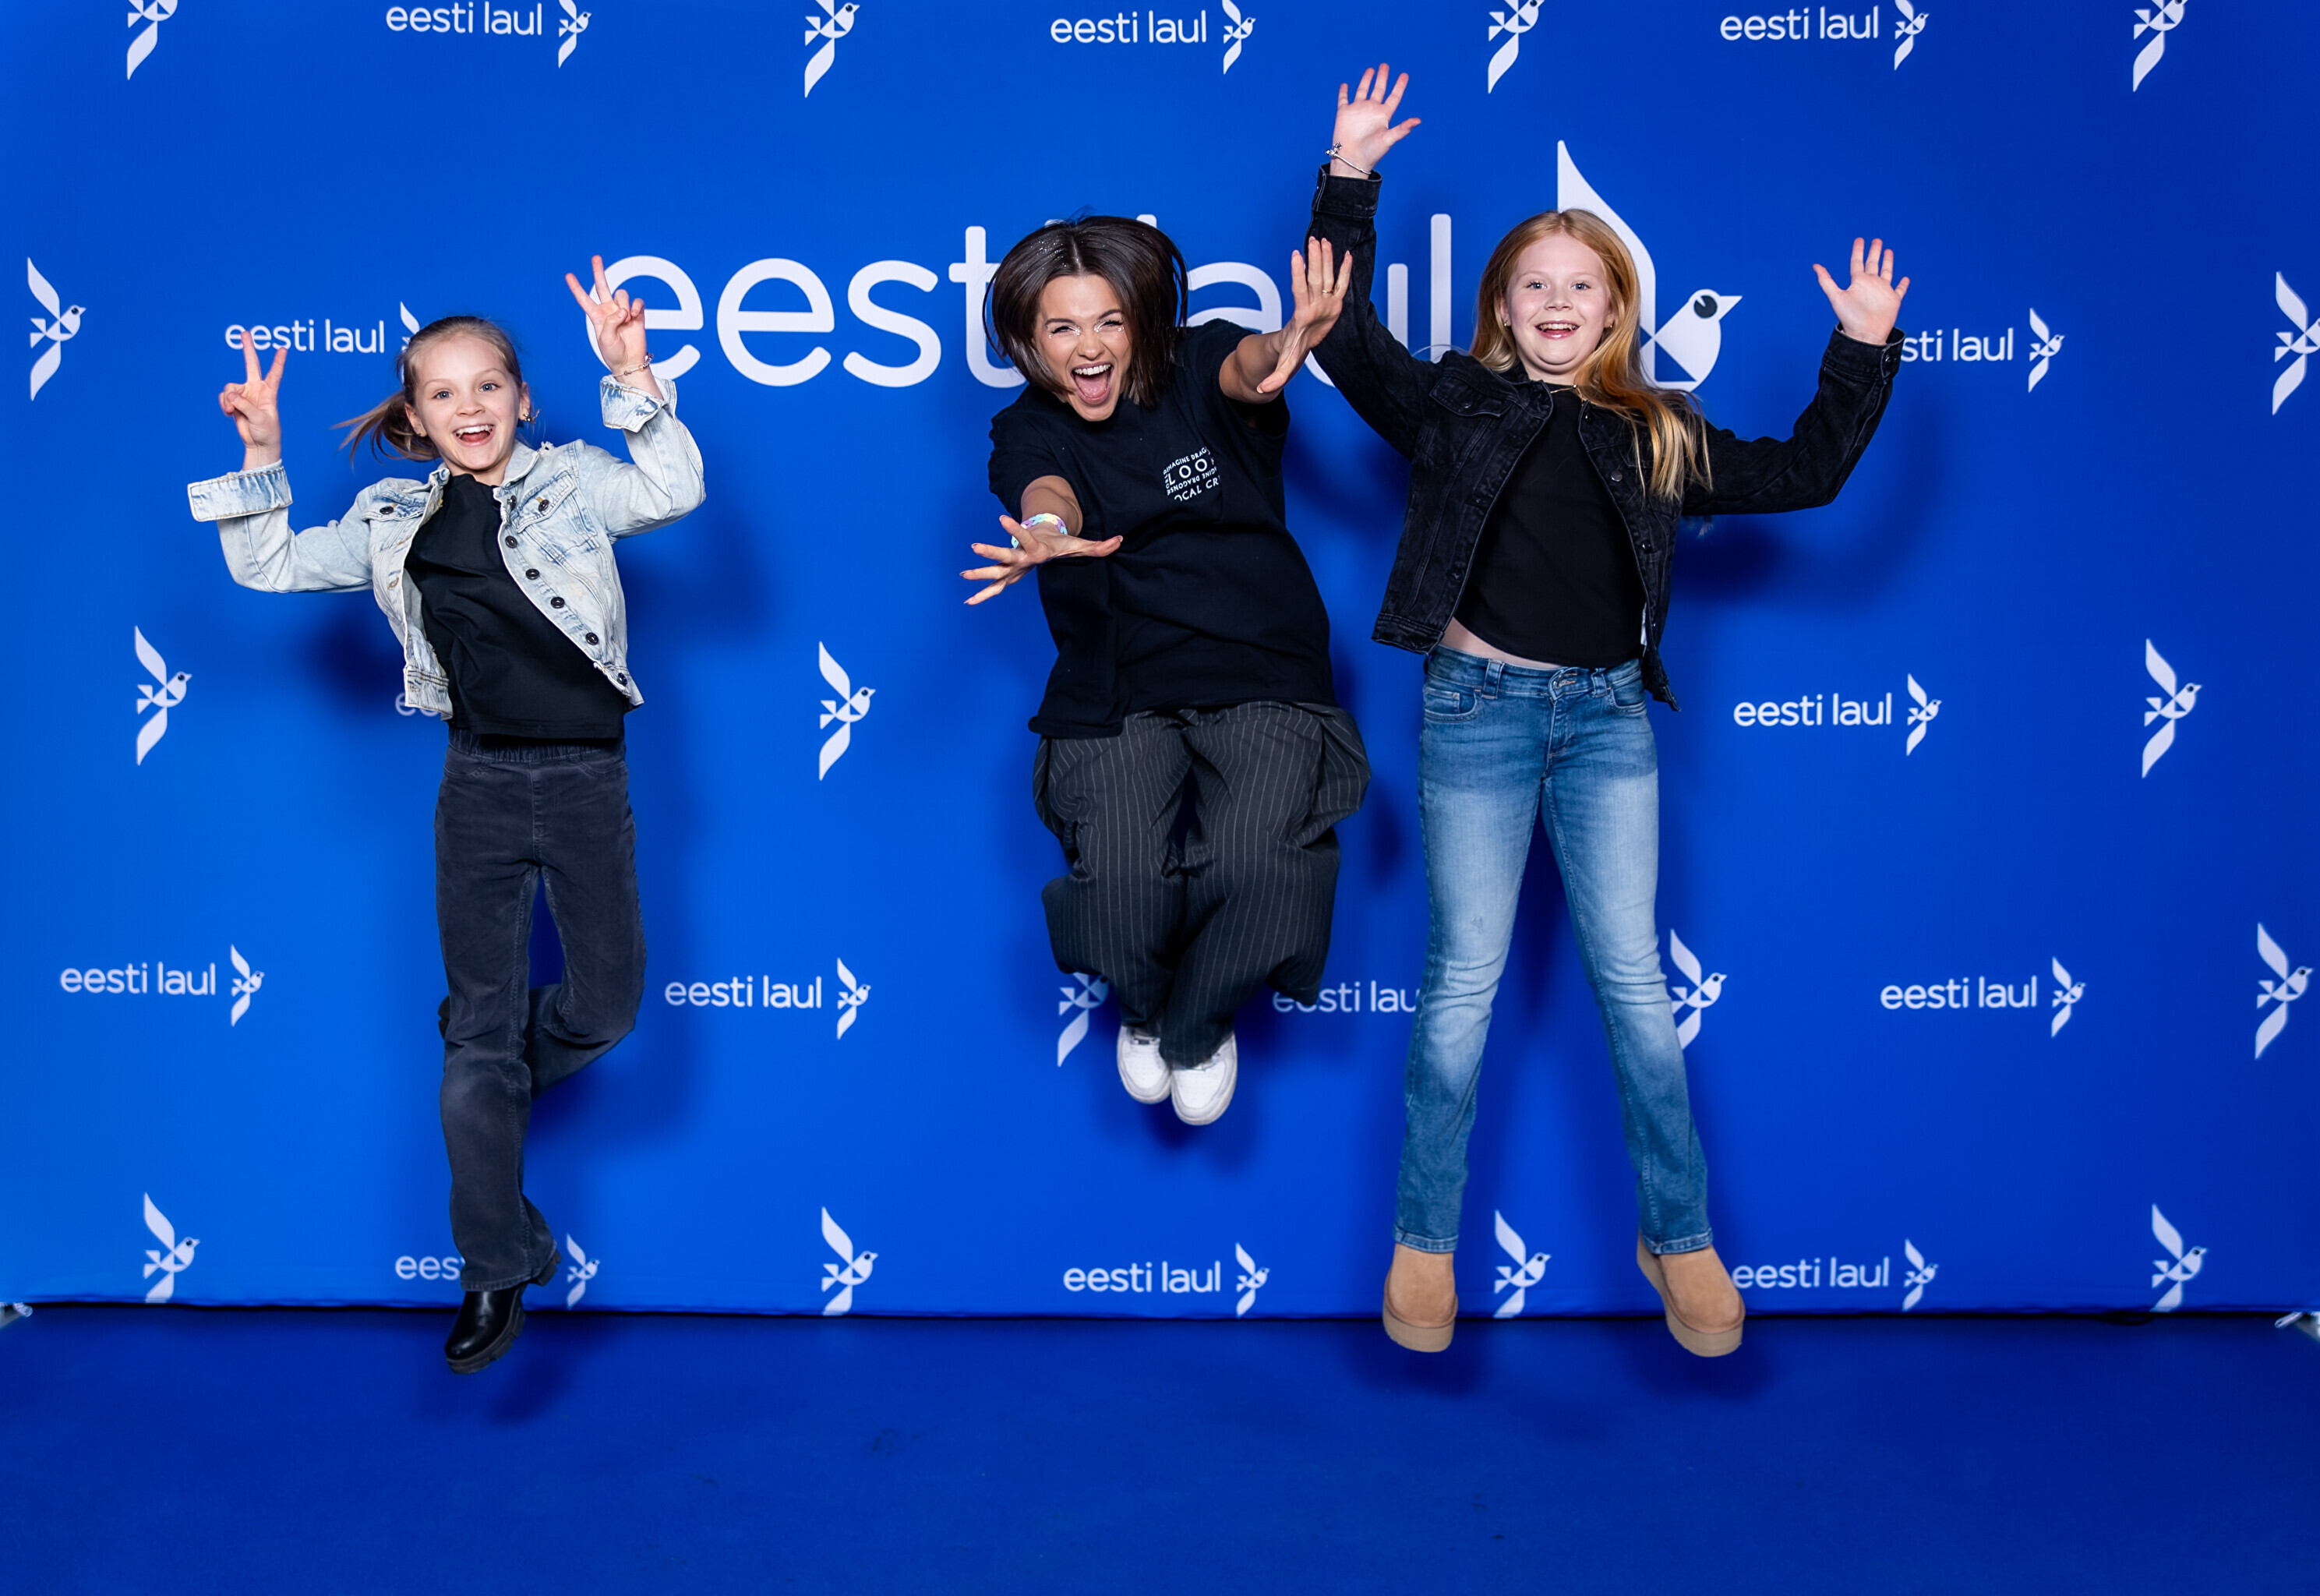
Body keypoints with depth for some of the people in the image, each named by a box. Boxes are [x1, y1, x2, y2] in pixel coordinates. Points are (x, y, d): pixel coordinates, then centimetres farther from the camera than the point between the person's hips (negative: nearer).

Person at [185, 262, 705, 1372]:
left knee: (606, 1006, 6)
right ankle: (496, 1275, 14)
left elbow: (672, 492, -15)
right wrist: (261, 456, 0)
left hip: (586, 778, -1)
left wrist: (631, 377, -24)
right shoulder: (393, 521, 9)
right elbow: (269, 567, 10)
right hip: (480, 784, 1)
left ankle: (491, 1088, 41)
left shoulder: (572, 480, 2)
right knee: (481, 1029, 4)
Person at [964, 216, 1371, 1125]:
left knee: (1256, 863, -26)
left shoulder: (1197, 370, -1)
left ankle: (1200, 1026, 8)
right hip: (1119, 692, 1)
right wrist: (1047, 533, -49)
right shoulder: (1027, 429, 1)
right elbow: (1045, 490, -23)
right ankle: (1144, 1010, 17)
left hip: (1263, 679, -1)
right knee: (1121, 882, -22)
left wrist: (1284, 351, -52)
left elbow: (1243, 370, -26)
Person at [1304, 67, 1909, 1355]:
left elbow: (1804, 474, 17)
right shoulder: (1454, 405, 7)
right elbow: (1341, 336, -1)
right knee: (1463, 978, 0)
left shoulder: (1657, 433, 13)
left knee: (1632, 977, 1)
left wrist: (1864, 354, 12)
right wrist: (1349, 181, -4)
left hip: (1608, 718, 2)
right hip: (1478, 708, -2)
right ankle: (1424, 1239, 13)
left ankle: (1678, 1237, 14)